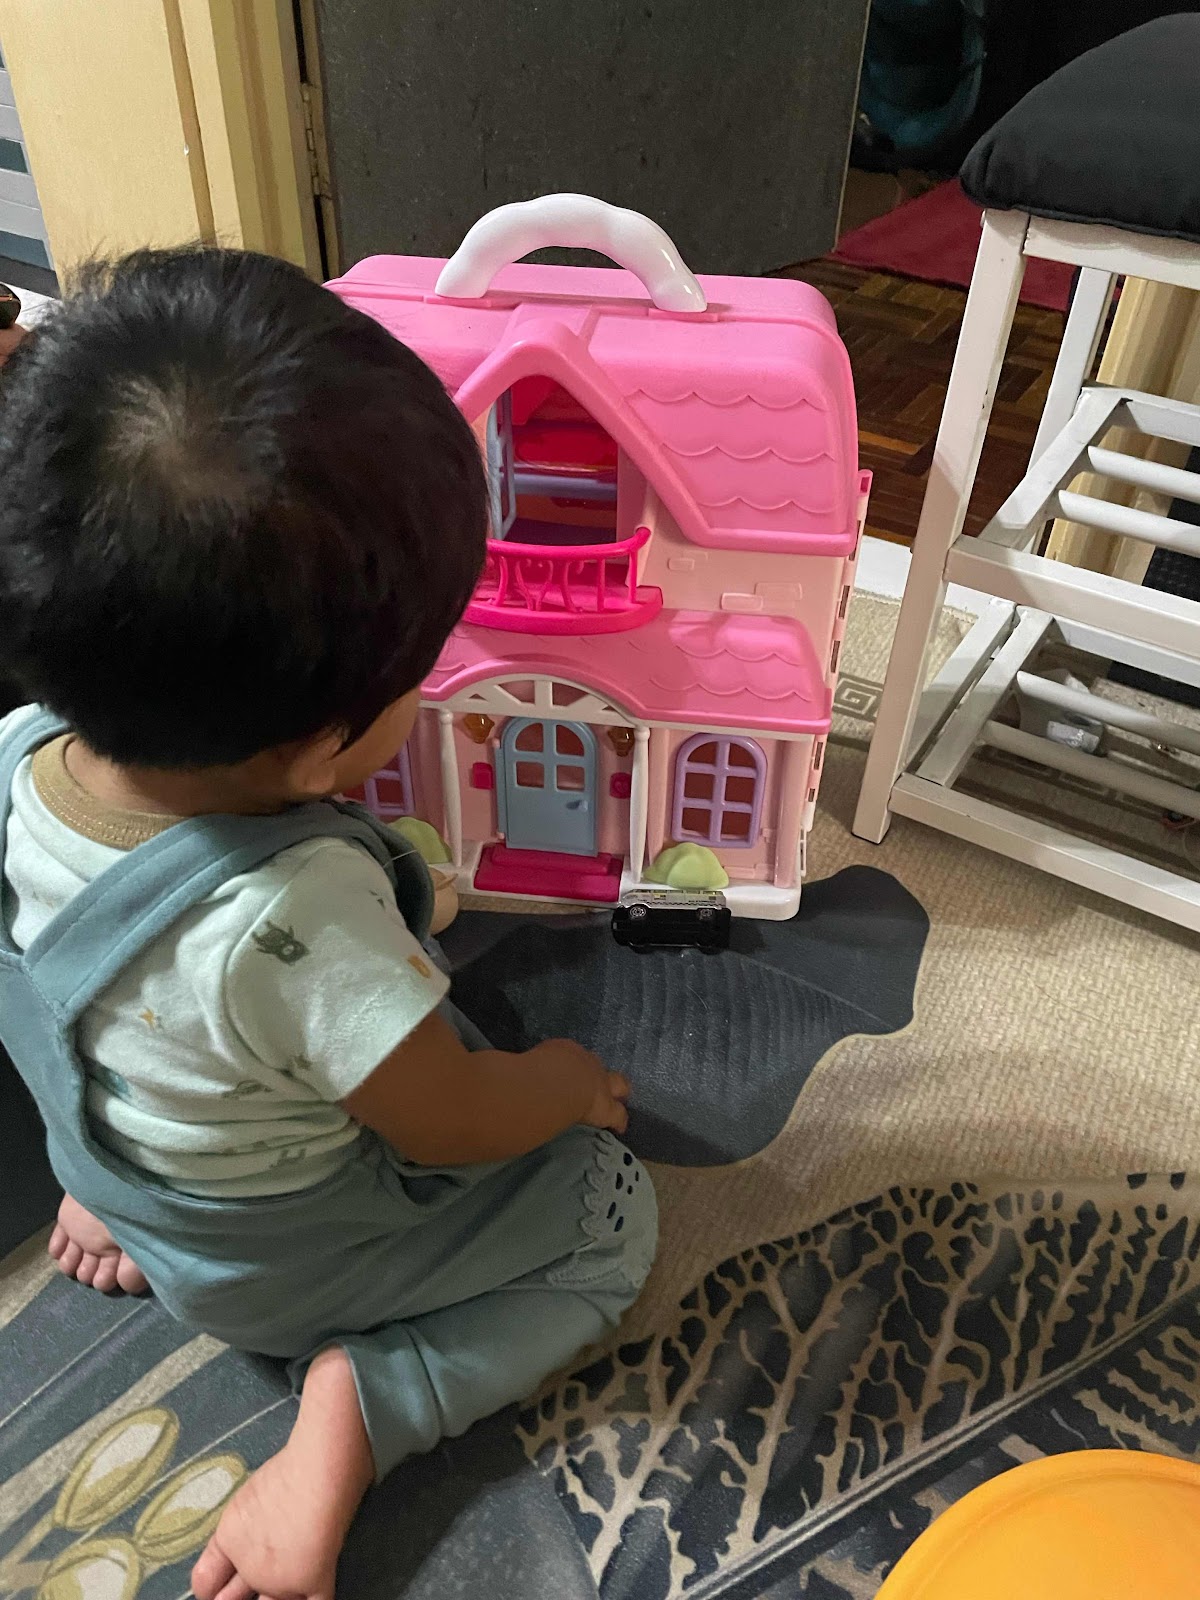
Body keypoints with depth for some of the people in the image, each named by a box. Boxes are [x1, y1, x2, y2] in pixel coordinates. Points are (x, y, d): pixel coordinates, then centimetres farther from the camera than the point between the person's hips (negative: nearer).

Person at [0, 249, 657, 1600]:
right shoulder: (291, 924, -42)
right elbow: (457, 1127, -24)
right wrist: (573, 1080, -6)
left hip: (117, 1158, 6)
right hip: (296, 1261, -5)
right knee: (611, 1212, 8)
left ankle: (120, 1203, 18)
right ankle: (357, 1405, -5)